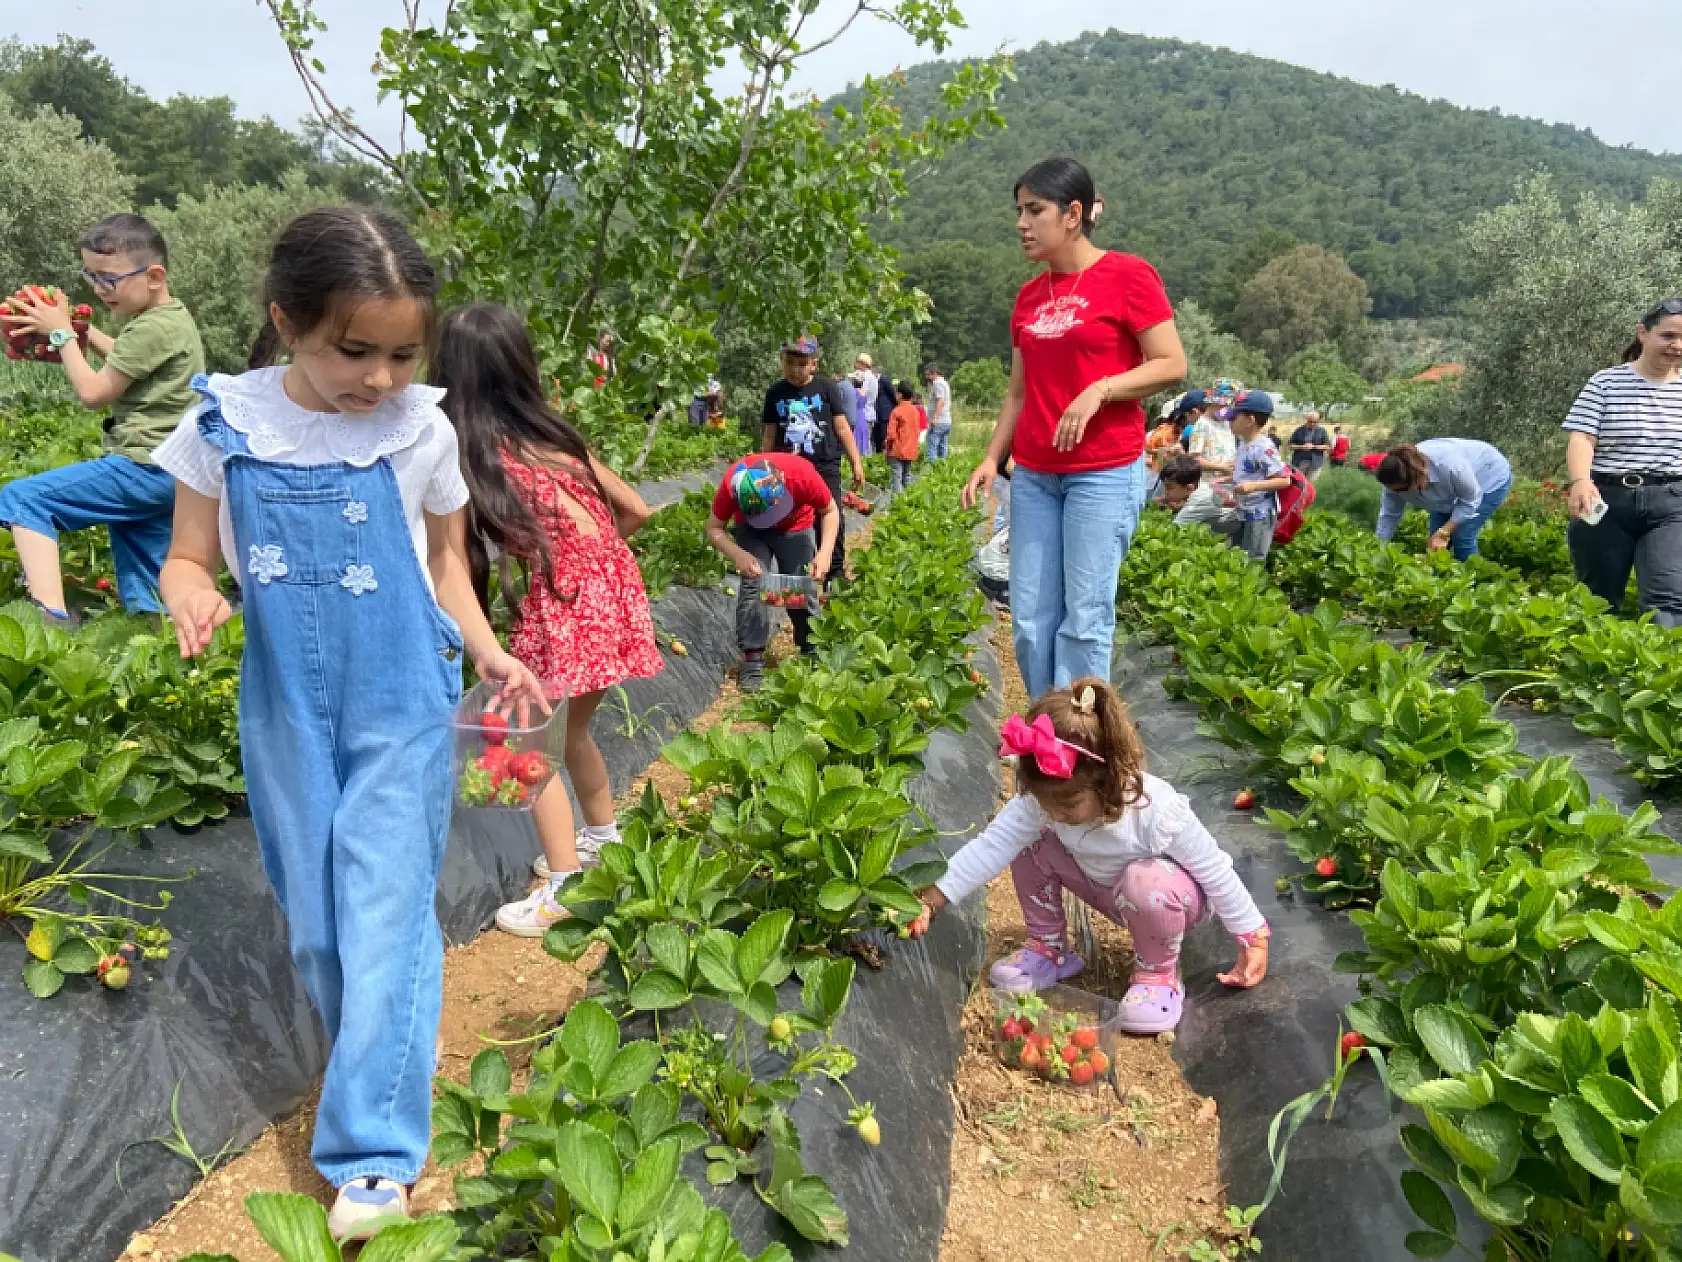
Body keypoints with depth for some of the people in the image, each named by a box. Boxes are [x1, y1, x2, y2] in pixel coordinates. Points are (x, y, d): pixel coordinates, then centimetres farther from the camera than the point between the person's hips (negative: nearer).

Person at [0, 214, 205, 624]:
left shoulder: (154, 328, -17)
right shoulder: (163, 318, 13)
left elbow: (93, 393, -11)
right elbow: (128, 359, 33)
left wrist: (61, 334, 0)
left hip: (145, 467, -10)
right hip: (164, 469, 10)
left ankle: (52, 618, -23)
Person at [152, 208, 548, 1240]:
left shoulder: (422, 431, -8)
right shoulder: (227, 426, -7)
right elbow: (189, 555, 2)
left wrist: (489, 653, -9)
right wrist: (192, 593, -21)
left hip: (401, 711, -2)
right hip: (286, 713, 3)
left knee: (386, 916, -4)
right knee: (313, 922, 15)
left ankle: (374, 1149, 8)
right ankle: (377, 1066, 39)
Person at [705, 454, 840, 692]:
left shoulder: (802, 473, -37)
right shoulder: (731, 483, -36)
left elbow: (830, 511, -19)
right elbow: (714, 529, -21)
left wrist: (825, 552, -32)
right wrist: (739, 556, -39)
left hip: (796, 529, 0)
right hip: (751, 531, 0)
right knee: (753, 583, -17)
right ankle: (753, 658, -12)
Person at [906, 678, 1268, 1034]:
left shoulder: (1158, 812, -37)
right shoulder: (1041, 799, -27)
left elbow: (1217, 872, -24)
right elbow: (991, 846, -28)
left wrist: (1253, 939, -16)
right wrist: (932, 901, -34)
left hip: (1173, 895, -4)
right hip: (1108, 890, 4)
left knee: (1146, 883, -39)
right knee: (1030, 845, -16)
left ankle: (1158, 974, -9)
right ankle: (1049, 949, 5)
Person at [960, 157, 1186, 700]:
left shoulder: (1127, 275, -4)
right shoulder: (1028, 296, 13)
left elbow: (1172, 365, -7)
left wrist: (1097, 390, -18)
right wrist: (991, 459, 8)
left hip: (1106, 473, -6)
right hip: (1033, 476, 6)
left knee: (1085, 618, -3)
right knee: (1029, 620, 5)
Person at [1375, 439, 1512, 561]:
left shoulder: (1448, 465, -42)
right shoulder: (1396, 480, -25)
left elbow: (1470, 500, -28)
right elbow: (1389, 515, -13)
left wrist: (1444, 533, -28)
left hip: (1491, 479, -5)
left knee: (1462, 537, -16)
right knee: (1436, 543, -3)